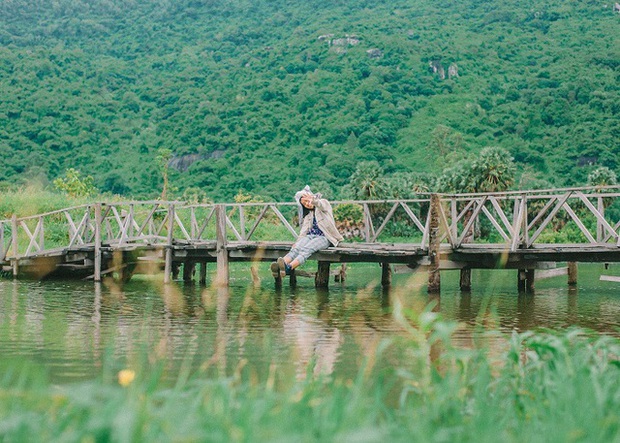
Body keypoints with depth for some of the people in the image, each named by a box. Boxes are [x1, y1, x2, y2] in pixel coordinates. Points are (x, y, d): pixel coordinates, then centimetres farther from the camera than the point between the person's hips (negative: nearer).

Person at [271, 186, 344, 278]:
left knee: (307, 248, -35)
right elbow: (304, 228, 11)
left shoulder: (324, 203, 9)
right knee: (296, 248, -28)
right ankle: (280, 266, -58)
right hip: (311, 235, 5)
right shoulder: (308, 214, 26)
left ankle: (289, 267, -63)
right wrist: (298, 240, -11)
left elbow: (321, 205, -17)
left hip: (323, 237, -5)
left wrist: (313, 200, -42)